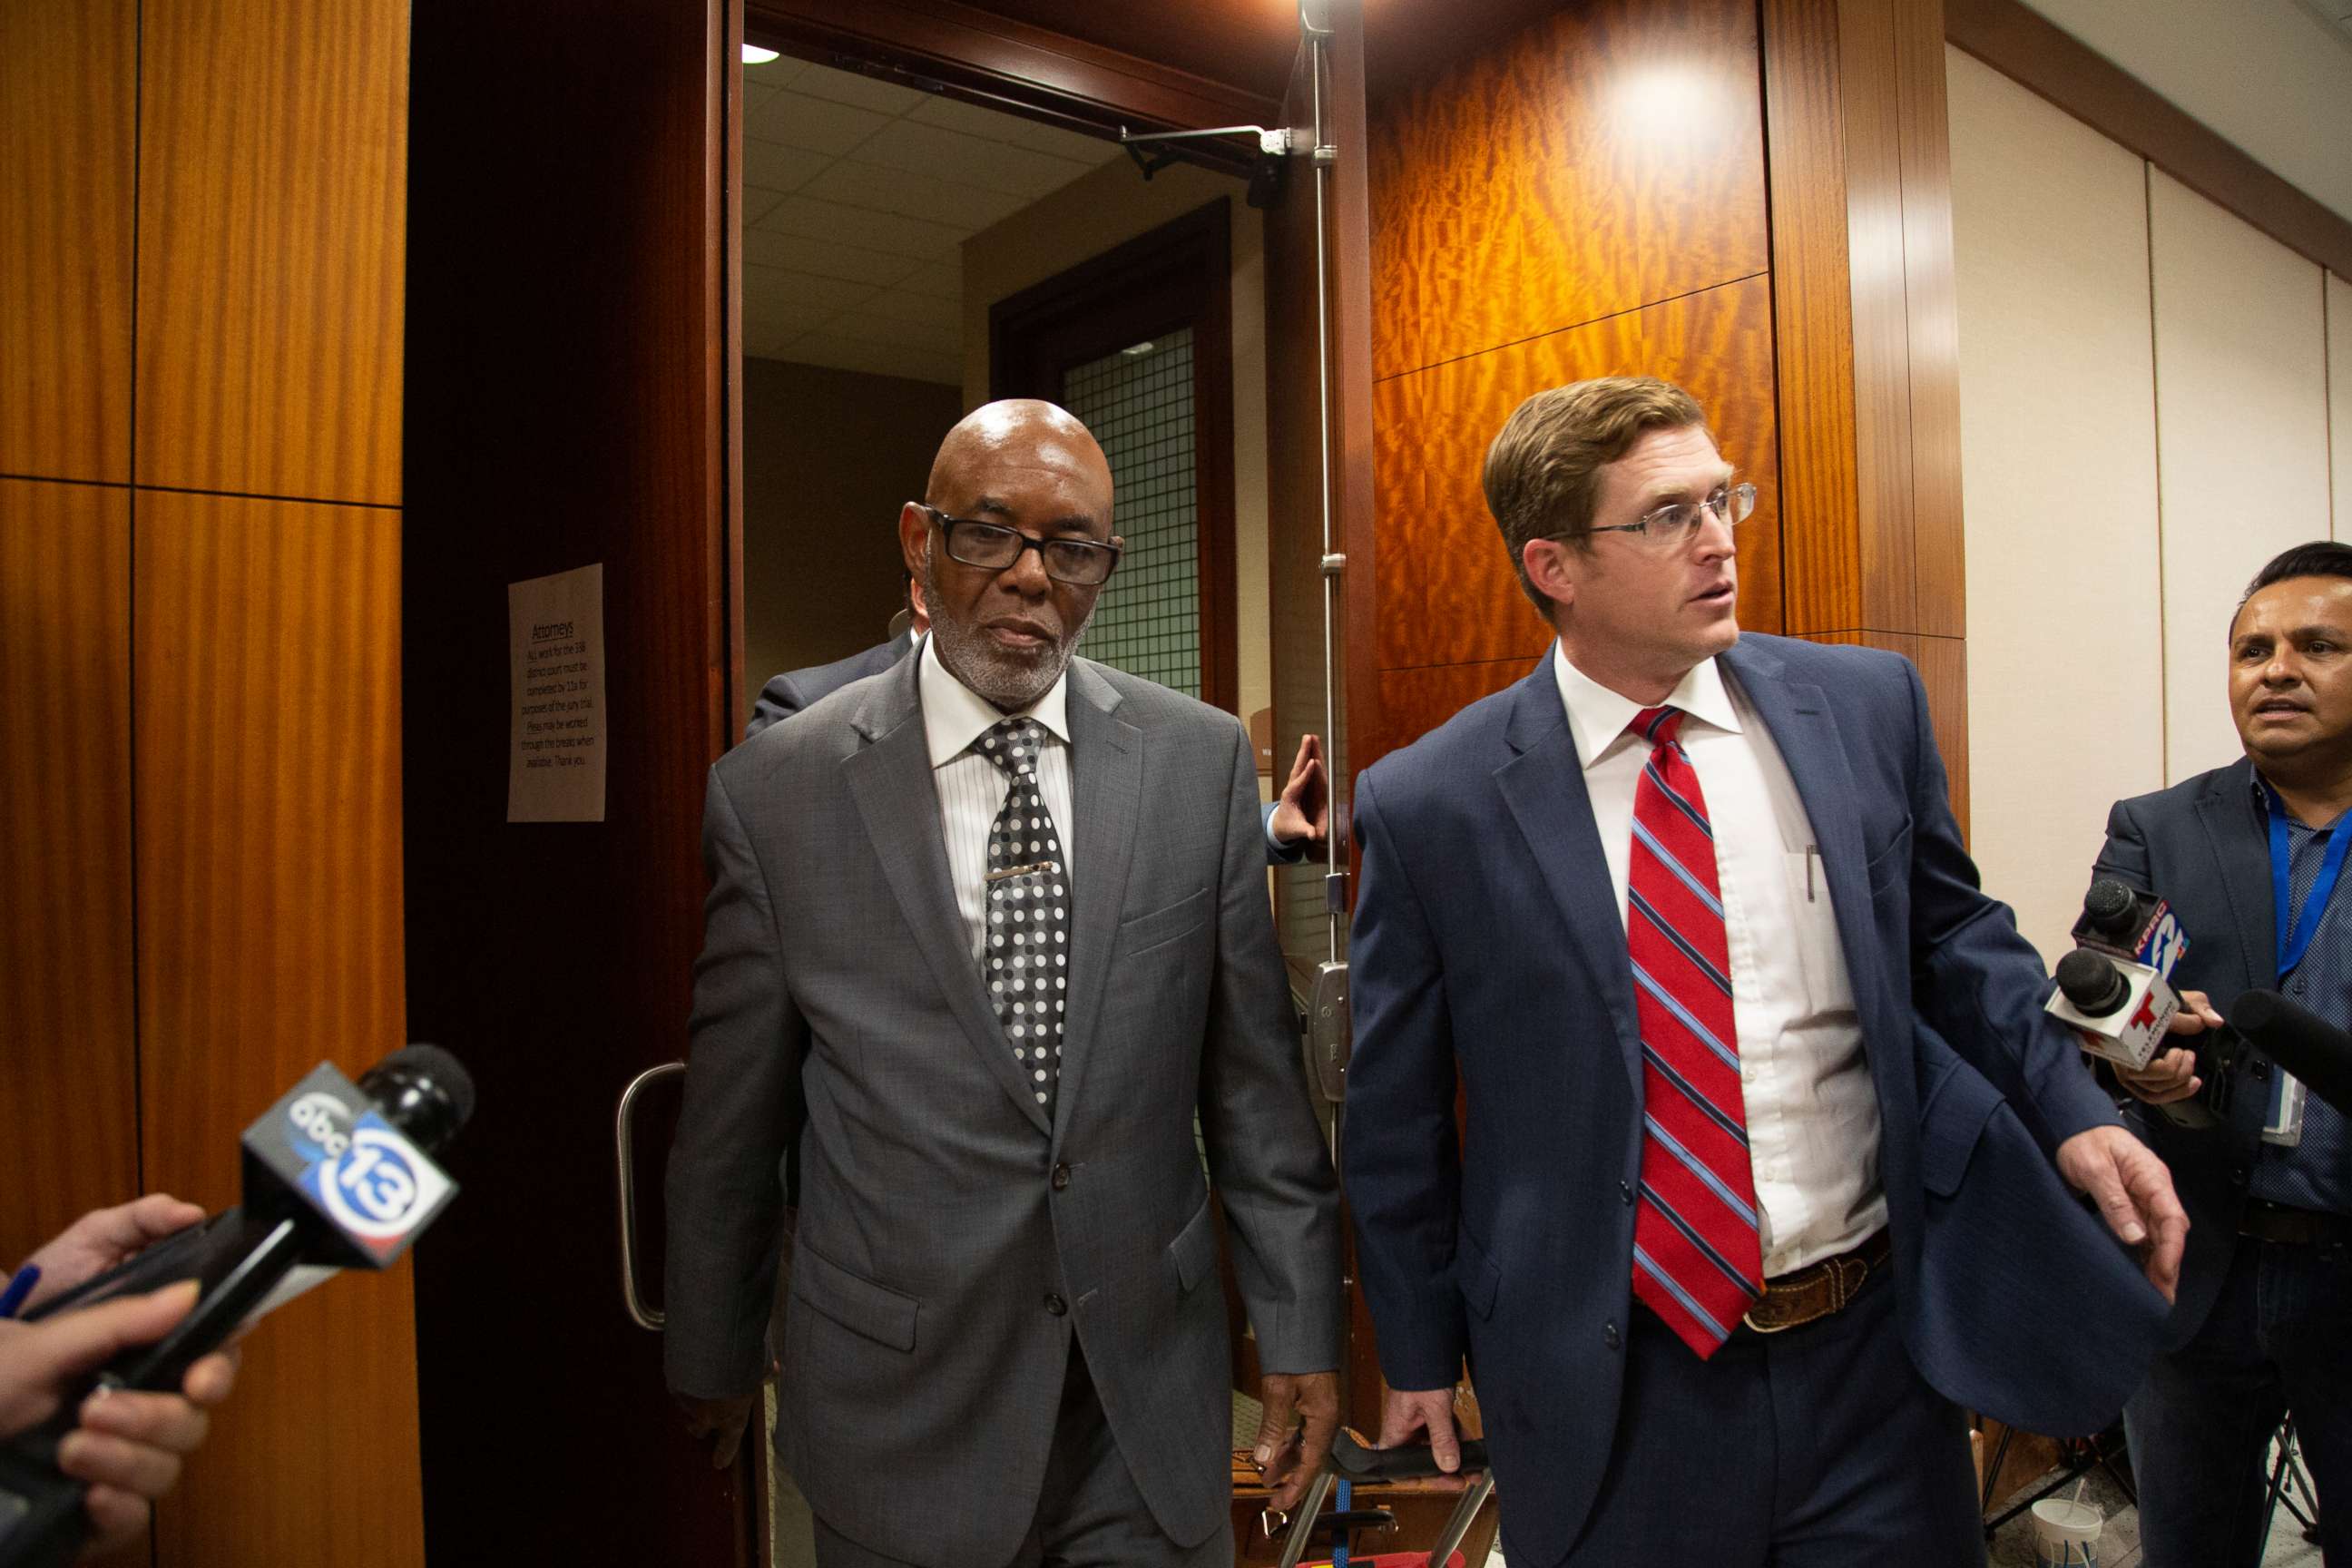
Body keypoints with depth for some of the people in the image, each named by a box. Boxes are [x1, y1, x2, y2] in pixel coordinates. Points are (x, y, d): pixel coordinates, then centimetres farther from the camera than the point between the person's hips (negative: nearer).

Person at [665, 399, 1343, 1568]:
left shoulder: (1202, 760, -5)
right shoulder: (775, 794, -10)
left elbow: (1252, 1075, 0)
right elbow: (729, 1123, 0)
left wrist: (1298, 1325, 1)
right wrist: (712, 1362, 9)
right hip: (902, 1418, -1)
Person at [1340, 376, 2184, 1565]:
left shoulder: (1867, 705, -3)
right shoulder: (1427, 805, -11)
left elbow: (1954, 936, 12)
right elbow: (1394, 1115, -2)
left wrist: (2070, 1109, -4)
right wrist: (1421, 1355, 4)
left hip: (1878, 1346, 3)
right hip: (1608, 1396, -2)